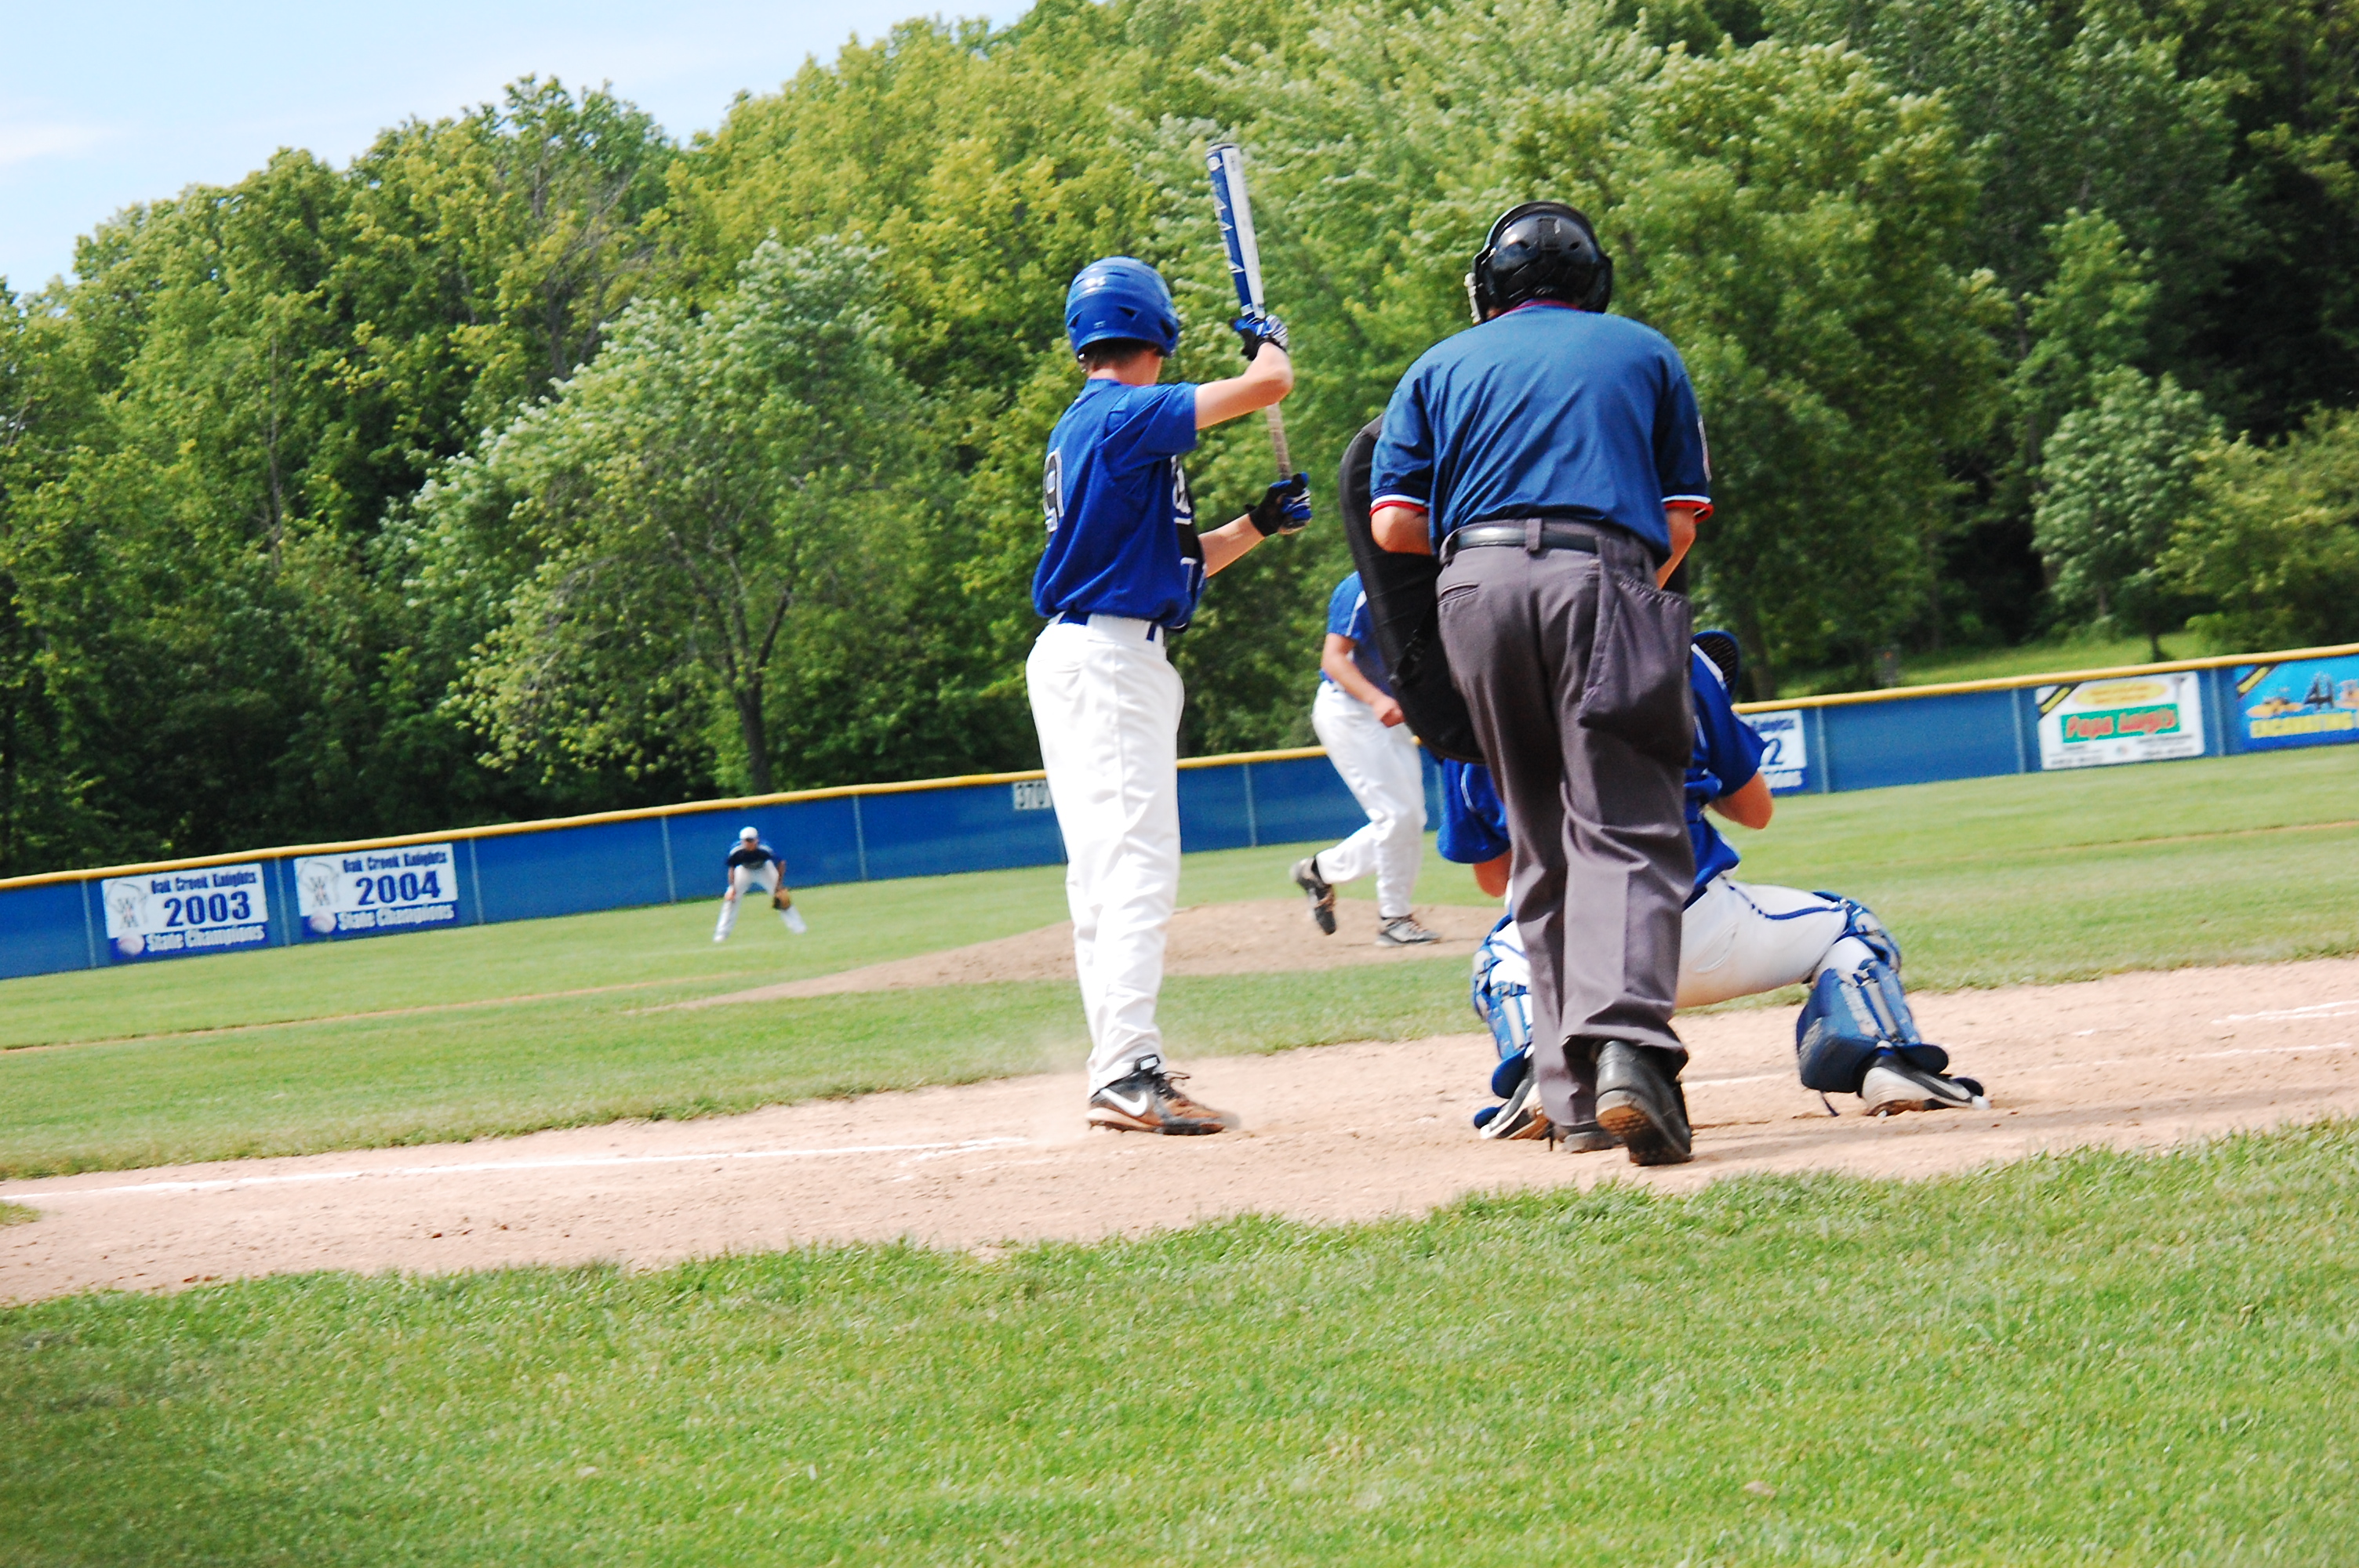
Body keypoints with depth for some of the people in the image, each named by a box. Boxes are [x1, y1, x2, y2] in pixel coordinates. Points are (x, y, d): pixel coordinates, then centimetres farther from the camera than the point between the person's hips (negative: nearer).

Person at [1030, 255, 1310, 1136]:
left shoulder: (1084, 428, 18)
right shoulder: (1128, 415, -12)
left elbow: (1171, 564, 24)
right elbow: (1269, 386, -17)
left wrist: (1258, 525, 16)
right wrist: (1269, 341, 5)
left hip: (1078, 658, 10)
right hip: (1110, 659, -10)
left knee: (1103, 873, 13)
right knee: (1138, 865, -16)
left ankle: (1118, 1071, 19)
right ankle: (1127, 1073, -25)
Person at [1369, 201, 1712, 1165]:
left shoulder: (1441, 367, 22)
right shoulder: (1645, 353, 22)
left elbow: (1393, 525, 10)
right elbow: (1681, 519, 14)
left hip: (1475, 586, 2)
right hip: (1603, 578, -2)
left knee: (1542, 846, 11)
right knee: (1624, 830, -12)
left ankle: (1573, 1083, 8)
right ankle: (1626, 1044, -35)